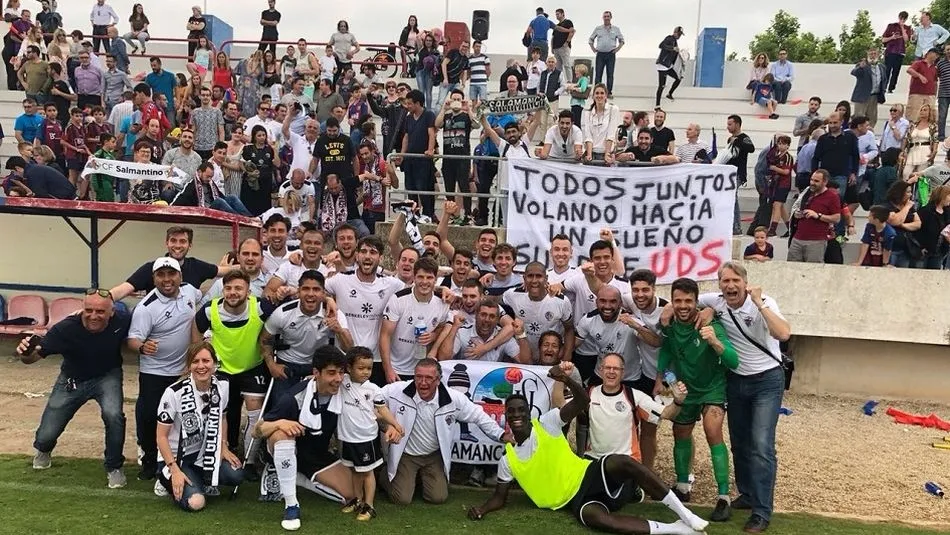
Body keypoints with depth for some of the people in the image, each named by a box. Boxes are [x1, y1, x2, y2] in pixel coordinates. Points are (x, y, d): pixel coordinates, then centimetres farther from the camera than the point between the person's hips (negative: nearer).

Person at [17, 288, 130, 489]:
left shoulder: (121, 322, -28)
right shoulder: (65, 329, -30)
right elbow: (34, 357, -23)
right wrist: (26, 353, -45)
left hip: (107, 376, -1)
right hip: (72, 380, 1)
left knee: (114, 415, -30)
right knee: (46, 436, 3)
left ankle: (114, 467, -1)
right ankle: (43, 450, 46)